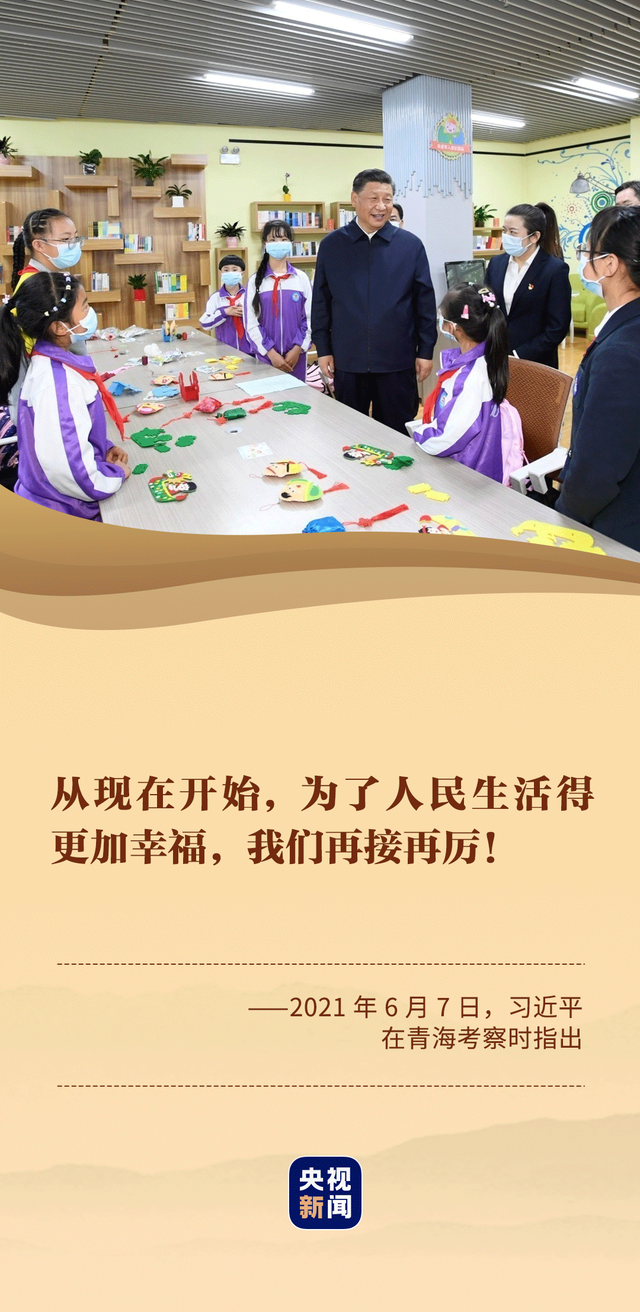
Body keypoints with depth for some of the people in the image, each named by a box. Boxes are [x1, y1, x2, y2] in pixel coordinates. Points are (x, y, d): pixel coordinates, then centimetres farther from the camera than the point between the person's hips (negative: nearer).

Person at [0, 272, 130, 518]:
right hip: (61, 515, -9)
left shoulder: (52, 363, 1)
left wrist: (104, 447, 3)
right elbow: (70, 469, -31)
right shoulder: (57, 383, -29)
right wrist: (116, 474, -15)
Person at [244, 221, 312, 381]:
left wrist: (297, 349, -8)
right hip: (266, 356, -1)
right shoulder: (255, 280, 3)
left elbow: (309, 318, 3)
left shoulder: (301, 278, 5)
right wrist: (271, 352, -10)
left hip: (295, 355, 1)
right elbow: (251, 323, -1)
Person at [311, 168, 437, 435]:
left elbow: (425, 301, 3)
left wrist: (426, 351, 1)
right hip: (347, 362, 1)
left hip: (397, 363, -1)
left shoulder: (410, 245, 1)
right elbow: (321, 301, 6)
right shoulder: (331, 245, 3)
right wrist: (323, 349, 3)